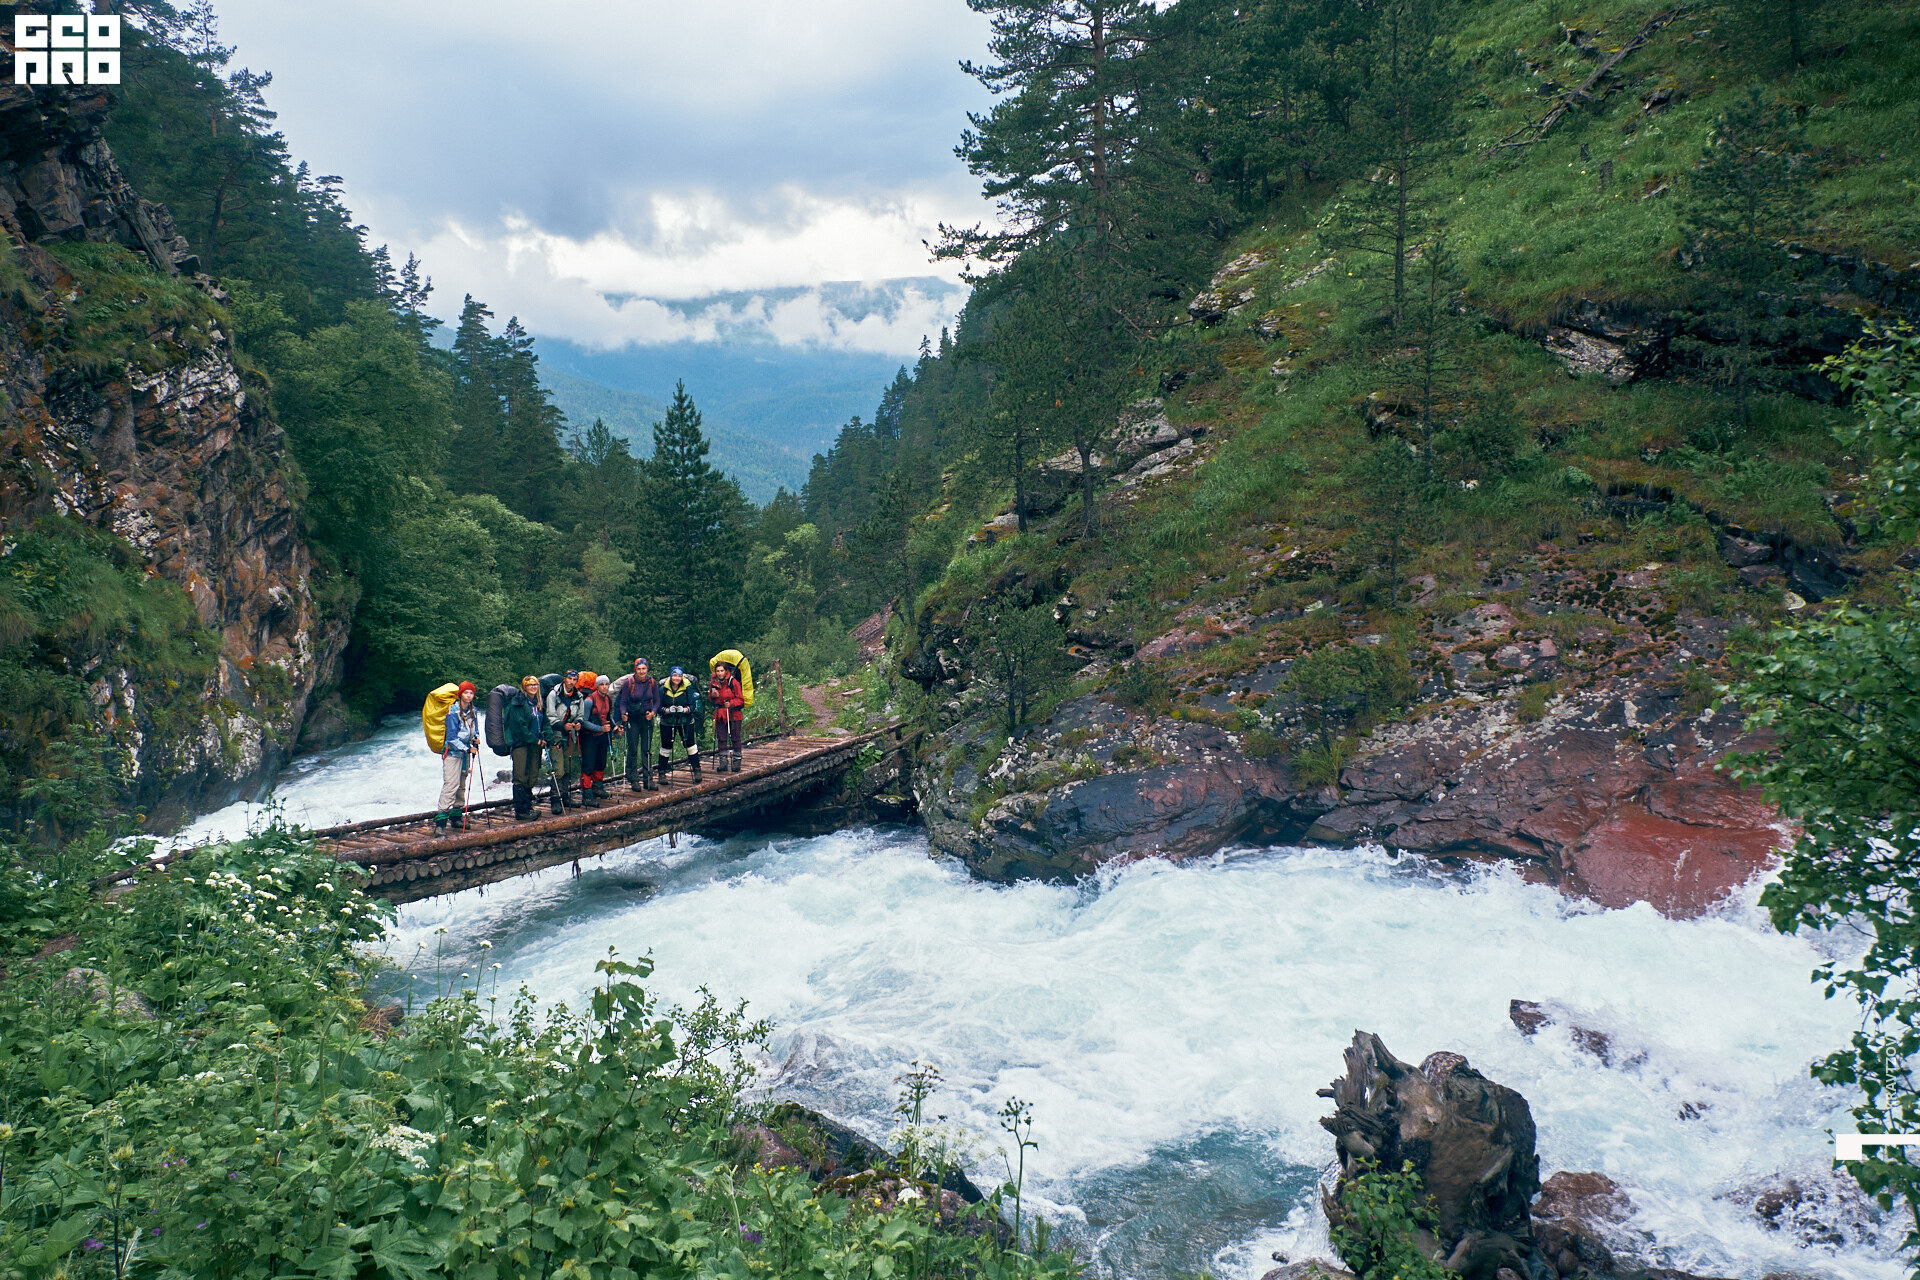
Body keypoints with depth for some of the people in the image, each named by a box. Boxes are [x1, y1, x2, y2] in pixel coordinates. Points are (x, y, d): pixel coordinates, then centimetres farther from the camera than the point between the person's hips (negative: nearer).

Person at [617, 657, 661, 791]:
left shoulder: (652, 683, -1)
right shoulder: (629, 683, -8)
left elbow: (657, 701, 6)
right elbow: (623, 702, -5)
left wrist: (653, 712, -12)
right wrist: (623, 714, -23)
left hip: (647, 718, 2)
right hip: (632, 718, -2)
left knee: (647, 750, 5)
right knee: (632, 749, -1)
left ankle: (648, 779, 10)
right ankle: (633, 780, 7)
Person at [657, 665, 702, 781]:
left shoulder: (688, 688, -7)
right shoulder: (663, 689, -5)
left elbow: (694, 705, -6)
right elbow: (658, 706, -4)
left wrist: (685, 709, -25)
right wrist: (667, 710, -23)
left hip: (686, 721, 0)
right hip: (667, 722, 1)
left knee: (691, 744, -1)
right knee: (666, 746, 5)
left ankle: (696, 770, 10)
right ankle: (662, 772, 15)